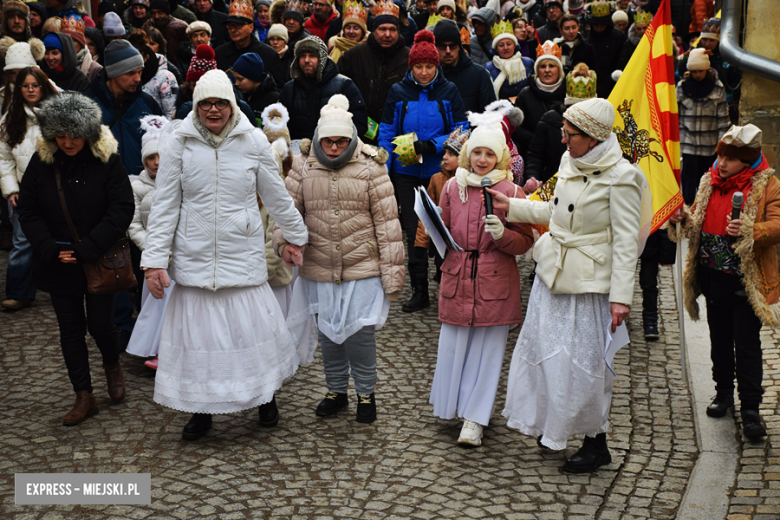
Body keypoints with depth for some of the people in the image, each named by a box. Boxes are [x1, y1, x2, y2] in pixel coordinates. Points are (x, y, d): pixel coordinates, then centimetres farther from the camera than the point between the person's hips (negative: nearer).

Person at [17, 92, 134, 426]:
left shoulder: (107, 159, -11)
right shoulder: (41, 161, -3)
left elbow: (121, 210, -12)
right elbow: (28, 211, 2)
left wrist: (86, 250, -16)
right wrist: (51, 250, -11)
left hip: (100, 261, -3)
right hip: (58, 262, 3)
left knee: (100, 324, -1)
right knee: (70, 328, 7)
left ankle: (112, 365, 34)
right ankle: (84, 397, 19)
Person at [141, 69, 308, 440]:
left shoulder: (253, 141, -1)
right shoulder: (180, 143, -2)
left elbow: (276, 196, 10)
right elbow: (165, 205, 0)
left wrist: (295, 236, 19)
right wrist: (155, 260, -4)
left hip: (243, 255, 0)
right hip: (195, 257, 0)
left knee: (254, 325, 4)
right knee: (196, 328, 5)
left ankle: (265, 395, 30)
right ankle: (201, 408, 24)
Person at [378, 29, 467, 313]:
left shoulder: (449, 92, -1)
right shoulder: (398, 92, 2)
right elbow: (387, 135, 5)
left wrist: (431, 145, -18)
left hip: (440, 170, -1)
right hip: (407, 172, 1)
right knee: (414, 231, 3)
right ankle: (419, 291, 12)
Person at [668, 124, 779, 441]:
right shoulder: (710, 181, 6)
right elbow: (698, 220, 16)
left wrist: (750, 230, -35)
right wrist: (684, 218, -6)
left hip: (746, 281, -5)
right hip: (713, 276, 5)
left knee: (747, 343, -3)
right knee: (719, 338, 17)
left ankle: (750, 408, 6)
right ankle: (724, 392, 34)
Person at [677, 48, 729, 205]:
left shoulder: (718, 87, 0)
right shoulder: (682, 86, 1)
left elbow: (723, 117, 2)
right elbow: (676, 114, 5)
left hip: (710, 143, 1)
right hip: (689, 141, -1)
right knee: (689, 176, -7)